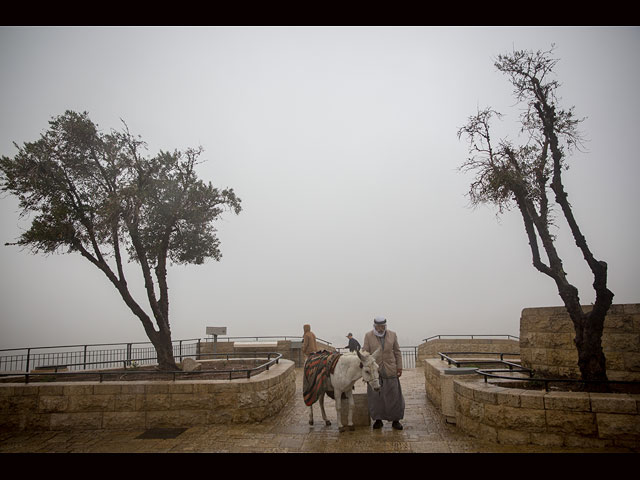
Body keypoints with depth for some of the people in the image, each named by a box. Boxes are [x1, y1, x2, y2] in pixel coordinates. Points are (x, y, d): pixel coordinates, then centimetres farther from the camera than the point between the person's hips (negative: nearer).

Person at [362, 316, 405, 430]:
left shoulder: (392, 335, 2)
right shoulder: (368, 336, -2)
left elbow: (397, 352, 6)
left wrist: (399, 367, 2)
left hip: (390, 370, 1)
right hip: (374, 371, -1)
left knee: (394, 395, 3)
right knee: (375, 396, 5)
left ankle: (395, 420, 16)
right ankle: (378, 419, 19)